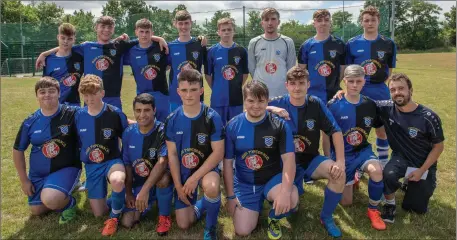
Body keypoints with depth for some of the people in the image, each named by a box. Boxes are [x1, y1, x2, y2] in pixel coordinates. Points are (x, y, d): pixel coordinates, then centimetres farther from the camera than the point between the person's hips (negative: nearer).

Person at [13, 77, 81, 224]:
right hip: (38, 173, 5)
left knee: (49, 200, -30)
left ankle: (69, 203, 4)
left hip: (66, 168, -5)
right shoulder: (30, 122, -4)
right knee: (36, 211, 12)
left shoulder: (71, 115, -16)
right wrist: (23, 180, 6)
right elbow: (18, 150, 6)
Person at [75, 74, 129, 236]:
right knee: (98, 213, 4)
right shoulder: (79, 117, -3)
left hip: (112, 161, -3)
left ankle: (115, 216, -11)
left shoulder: (115, 114, -13)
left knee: (117, 181, -40)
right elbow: (78, 144, 11)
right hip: (91, 165, 4)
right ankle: (118, 198, 37)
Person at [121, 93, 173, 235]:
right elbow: (127, 164, 2)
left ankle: (164, 216, -12)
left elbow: (162, 162, -34)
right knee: (126, 222, -8)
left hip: (158, 180, -3)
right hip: (138, 182, 4)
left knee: (163, 178, -39)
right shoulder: (128, 133, -6)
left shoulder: (162, 131, -22)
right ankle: (148, 204, 23)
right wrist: (129, 193, 0)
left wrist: (145, 190, -41)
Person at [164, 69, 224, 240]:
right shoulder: (172, 120, -9)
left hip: (206, 168, -3)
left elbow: (218, 152, -18)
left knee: (211, 187, -39)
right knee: (183, 224, 1)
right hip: (183, 171, 3)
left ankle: (211, 226, -8)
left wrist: (195, 177, -23)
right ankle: (201, 205, 36)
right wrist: (178, 185, -8)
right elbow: (172, 154, -5)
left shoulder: (212, 117, -17)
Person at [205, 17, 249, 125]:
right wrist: (215, 88, 2)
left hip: (236, 98, 1)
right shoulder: (212, 51, -2)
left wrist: (237, 87, 5)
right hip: (218, 98, -1)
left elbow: (245, 73, 9)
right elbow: (207, 74, 5)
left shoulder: (241, 51, 0)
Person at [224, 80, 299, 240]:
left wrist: (285, 191, -35)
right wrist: (230, 196, -4)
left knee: (291, 200, -33)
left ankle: (273, 218, 6)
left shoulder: (279, 125, -12)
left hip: (273, 178, -1)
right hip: (244, 183, 1)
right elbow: (227, 162, -3)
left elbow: (289, 159, -19)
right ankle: (257, 204, 26)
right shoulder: (233, 126, -8)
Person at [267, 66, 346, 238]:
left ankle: (326, 217, 1)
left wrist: (340, 161, -15)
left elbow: (336, 131, -5)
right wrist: (270, 109, -31)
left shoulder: (316, 104, -7)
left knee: (339, 174, -26)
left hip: (311, 159, 2)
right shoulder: (278, 103, -10)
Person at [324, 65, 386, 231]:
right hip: (342, 154, -1)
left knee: (376, 171, -34)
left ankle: (373, 210, -8)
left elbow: (381, 129, 11)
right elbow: (327, 136, -6)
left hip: (363, 150, 2)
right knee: (346, 202, 2)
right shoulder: (333, 106, -13)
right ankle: (352, 177, 36)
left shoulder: (370, 105, -4)